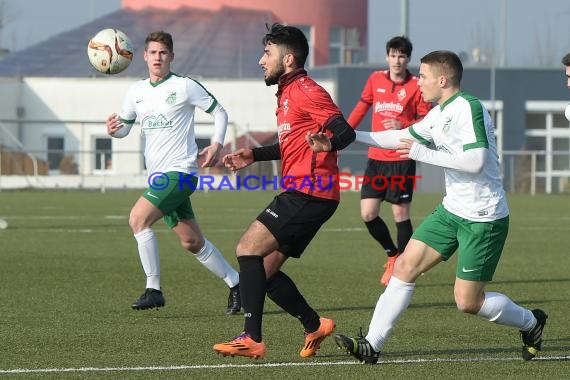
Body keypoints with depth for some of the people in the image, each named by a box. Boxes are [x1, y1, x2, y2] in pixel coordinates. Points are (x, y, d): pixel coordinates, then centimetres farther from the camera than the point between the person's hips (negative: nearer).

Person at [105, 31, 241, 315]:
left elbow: (219, 112, 2)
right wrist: (114, 129, -6)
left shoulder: (185, 86, -6)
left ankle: (153, 289, -16)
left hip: (179, 171, -7)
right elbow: (125, 126, 17)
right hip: (158, 174, 7)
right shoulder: (136, 91, 11)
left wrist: (216, 145, -10)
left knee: (138, 218, -22)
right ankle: (236, 283, 25)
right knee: (192, 242, 11)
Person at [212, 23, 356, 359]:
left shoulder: (305, 90, -10)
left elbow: (345, 132, -20)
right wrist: (256, 155, 31)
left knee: (249, 249, -16)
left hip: (308, 192, -10)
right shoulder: (288, 93, 21)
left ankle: (252, 339, -19)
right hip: (301, 194, 10)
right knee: (264, 268, 9)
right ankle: (315, 326, 16)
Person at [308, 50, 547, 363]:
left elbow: (475, 162, -27)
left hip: (483, 219, -9)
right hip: (452, 209, 9)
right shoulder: (439, 114, 9)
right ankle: (372, 345, 1)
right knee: (405, 267, -1)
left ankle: (530, 323, 21)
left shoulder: (469, 109, -19)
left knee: (467, 302, -4)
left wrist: (424, 154, -20)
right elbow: (402, 138, 21)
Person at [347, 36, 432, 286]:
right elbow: (362, 106, 18)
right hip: (376, 158, 4)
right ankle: (392, 254, 22)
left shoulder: (416, 86, -4)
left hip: (402, 159, -4)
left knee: (400, 214, -3)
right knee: (368, 214, -1)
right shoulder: (375, 80, 6)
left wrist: (403, 126, -19)